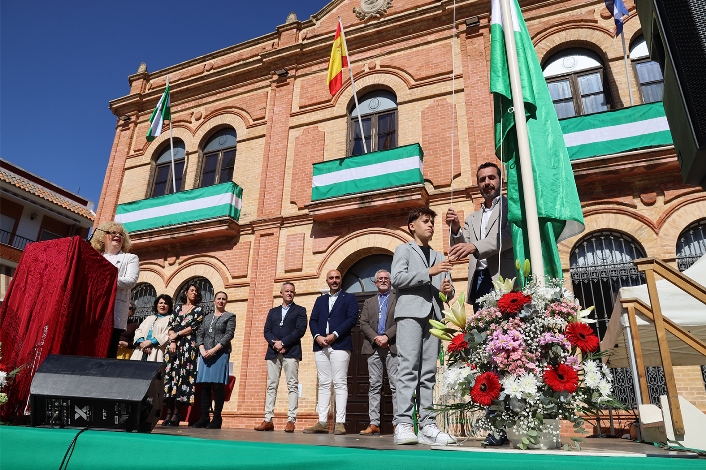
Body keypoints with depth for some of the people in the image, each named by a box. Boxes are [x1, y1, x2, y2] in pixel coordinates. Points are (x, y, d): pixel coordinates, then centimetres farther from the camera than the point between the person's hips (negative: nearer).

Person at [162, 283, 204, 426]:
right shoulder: (178, 308, 18)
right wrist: (172, 341, -5)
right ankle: (169, 411, 0)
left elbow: (194, 327, -2)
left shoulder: (198, 310, 9)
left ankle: (176, 413, -7)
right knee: (170, 374, -4)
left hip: (188, 346, -3)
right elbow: (171, 325, 10)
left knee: (182, 376, -9)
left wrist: (177, 334, -4)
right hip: (174, 345, 3)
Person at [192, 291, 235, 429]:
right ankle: (204, 417, 8)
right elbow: (199, 334, 13)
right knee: (205, 385, 3)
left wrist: (214, 350, -14)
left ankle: (217, 419, -1)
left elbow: (229, 335, -5)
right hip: (205, 354, 4)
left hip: (221, 354, -4)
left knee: (218, 385, -6)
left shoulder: (230, 317, 6)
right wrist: (202, 349, -5)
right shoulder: (207, 317, 20)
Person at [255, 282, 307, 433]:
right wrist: (275, 343, -9)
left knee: (292, 386, -5)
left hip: (291, 352, -3)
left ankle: (291, 420, -4)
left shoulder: (300, 310, 9)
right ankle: (268, 420, 6)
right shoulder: (273, 311, 20)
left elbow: (300, 330, -5)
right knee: (271, 386, 3)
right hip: (273, 352, 4)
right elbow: (267, 331, 10)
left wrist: (283, 343, -12)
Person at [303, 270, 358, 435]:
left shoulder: (349, 298, 9)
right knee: (323, 384, 4)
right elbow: (313, 320, 12)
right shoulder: (320, 300, 22)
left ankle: (340, 422, -5)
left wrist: (334, 335, -13)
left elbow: (352, 318, -4)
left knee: (340, 383, -6)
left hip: (340, 345, -4)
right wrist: (317, 336, -7)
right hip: (321, 346, 4)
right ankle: (322, 422, 5)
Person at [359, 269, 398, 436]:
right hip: (373, 347, 3)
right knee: (374, 385, 2)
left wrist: (387, 336, -13)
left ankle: (397, 422, -2)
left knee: (395, 385, -5)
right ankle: (374, 423, 4)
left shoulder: (398, 299, 10)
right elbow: (363, 324, 9)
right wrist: (376, 338, -7)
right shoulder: (369, 302, 20)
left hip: (392, 346, -3)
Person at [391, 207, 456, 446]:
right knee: (408, 369, -12)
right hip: (410, 313, -5)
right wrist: (429, 272, -10)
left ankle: (427, 426, 0)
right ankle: (403, 425, -13)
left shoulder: (438, 256, 27)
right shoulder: (404, 250, 13)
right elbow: (397, 278, -5)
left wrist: (448, 290, 1)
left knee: (429, 372, 0)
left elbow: (447, 288, 24)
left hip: (433, 316, 5)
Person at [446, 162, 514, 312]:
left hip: (504, 278, -4)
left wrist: (475, 247, -20)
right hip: (479, 282, 4)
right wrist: (455, 229, -2)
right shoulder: (472, 219, 25)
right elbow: (459, 251, 17)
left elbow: (511, 234, -10)